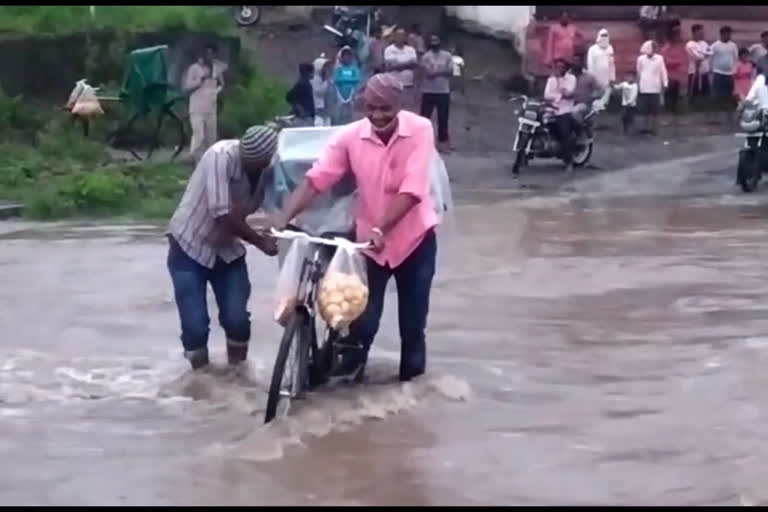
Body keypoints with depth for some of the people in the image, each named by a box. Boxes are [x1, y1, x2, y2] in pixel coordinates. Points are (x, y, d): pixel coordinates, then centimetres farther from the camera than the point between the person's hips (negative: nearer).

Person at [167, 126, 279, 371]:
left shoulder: (268, 167, -11)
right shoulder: (221, 156, -28)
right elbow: (223, 216, -30)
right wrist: (261, 241, -22)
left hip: (227, 249, 4)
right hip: (189, 246, -4)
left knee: (237, 319, -6)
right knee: (195, 324, -8)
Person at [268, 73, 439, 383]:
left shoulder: (420, 130, -18)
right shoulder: (351, 135, -12)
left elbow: (412, 190, -26)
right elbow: (316, 179, -17)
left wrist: (380, 229, -36)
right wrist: (283, 217, -31)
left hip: (415, 238, -1)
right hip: (369, 240, 1)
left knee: (412, 319, 10)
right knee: (362, 316, 4)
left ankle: (412, 378, 28)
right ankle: (348, 374, 21)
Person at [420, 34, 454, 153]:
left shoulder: (447, 56, 6)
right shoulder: (426, 56, -3)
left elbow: (450, 72, -3)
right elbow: (428, 73, -14)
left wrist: (435, 72, -11)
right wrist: (442, 71, -8)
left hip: (444, 91, 2)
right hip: (428, 91, -2)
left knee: (443, 118, 4)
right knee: (425, 117, -1)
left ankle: (442, 141, 12)